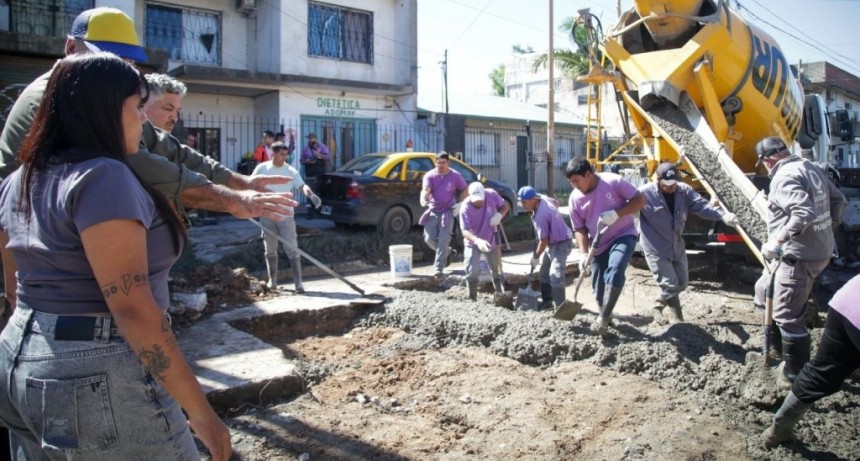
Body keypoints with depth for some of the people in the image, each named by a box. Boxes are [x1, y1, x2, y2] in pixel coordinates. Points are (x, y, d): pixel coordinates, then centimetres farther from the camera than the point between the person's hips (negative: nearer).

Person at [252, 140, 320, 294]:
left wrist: (310, 194, -39)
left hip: (285, 215, -2)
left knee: (292, 249, -6)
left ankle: (298, 283, -5)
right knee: (270, 250, 12)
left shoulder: (290, 171, -5)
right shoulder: (262, 168, 0)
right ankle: (272, 281, 26)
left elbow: (302, 185, -19)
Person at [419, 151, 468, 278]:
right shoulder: (429, 176, -4)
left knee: (443, 240, -9)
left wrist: (460, 204, -5)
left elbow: (465, 190, 10)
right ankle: (447, 252, 27)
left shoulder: (455, 176, -3)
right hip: (432, 212, 2)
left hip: (447, 212, -2)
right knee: (429, 239, -1)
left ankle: (438, 267, -6)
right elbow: (425, 189, -21)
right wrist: (423, 199, -44)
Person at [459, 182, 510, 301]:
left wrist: (499, 215, -25)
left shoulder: (491, 195, -20)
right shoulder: (466, 208, -28)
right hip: (473, 243, -3)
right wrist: (477, 240, -52)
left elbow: (505, 206, -3)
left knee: (496, 270, 16)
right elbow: (465, 230, -33)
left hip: (492, 241, 3)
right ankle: (472, 299, -1)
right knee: (473, 271, -15)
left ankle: (500, 295, 33)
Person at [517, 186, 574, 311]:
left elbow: (543, 240, -25)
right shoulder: (543, 200, -4)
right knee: (544, 273, 17)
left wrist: (536, 256, -9)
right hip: (552, 242, 11)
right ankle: (547, 300, 28)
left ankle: (559, 307, -19)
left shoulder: (540, 216, -32)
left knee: (555, 275, -20)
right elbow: (555, 202, 21)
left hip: (561, 244, -11)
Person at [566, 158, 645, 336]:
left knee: (615, 271, -29)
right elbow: (580, 229, -1)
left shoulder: (613, 181, -16)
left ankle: (603, 318, -22)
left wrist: (616, 213, -26)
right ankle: (606, 316, 31)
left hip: (623, 235, -4)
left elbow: (640, 200, -12)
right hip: (599, 245, 4)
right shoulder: (575, 198, -5)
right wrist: (584, 254, -14)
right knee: (599, 287, 6)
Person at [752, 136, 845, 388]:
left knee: (788, 315, -2)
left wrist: (778, 240, -31)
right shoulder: (811, 168, 10)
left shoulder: (785, 177, -19)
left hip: (800, 256, -11)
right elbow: (838, 200, 18)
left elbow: (804, 213, -33)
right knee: (764, 291, 23)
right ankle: (785, 350, 32)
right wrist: (829, 228, 25)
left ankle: (796, 375, 9)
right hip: (820, 250, 11)